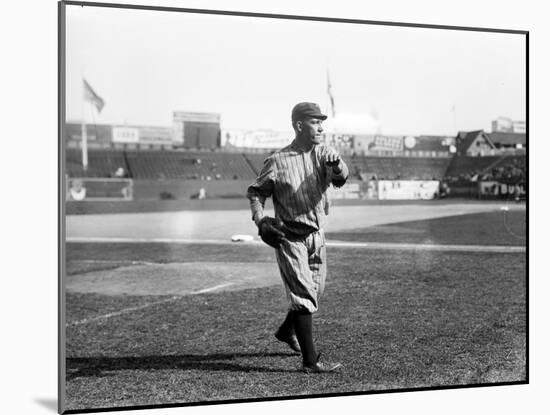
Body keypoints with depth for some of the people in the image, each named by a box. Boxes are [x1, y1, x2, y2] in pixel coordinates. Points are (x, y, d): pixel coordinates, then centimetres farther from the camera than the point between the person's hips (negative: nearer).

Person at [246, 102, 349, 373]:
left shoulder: (323, 154, 0)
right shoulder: (277, 161, -10)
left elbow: (340, 178, -18)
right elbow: (255, 192, 0)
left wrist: (337, 167, -41)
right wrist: (260, 221, -17)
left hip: (317, 236, 6)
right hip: (289, 237, -6)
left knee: (314, 290, 19)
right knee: (304, 295, -9)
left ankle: (287, 331, 45)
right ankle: (310, 361, -5)